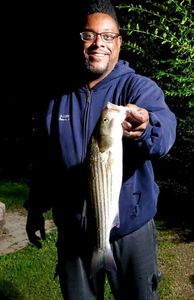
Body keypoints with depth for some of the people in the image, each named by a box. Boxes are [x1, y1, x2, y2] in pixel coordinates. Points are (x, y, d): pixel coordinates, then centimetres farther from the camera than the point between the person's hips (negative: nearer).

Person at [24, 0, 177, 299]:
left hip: (130, 229, -3)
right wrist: (35, 207, 11)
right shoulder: (61, 97, 3)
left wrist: (145, 128, -54)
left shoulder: (139, 87, -10)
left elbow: (165, 128, -31)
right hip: (73, 230, 4)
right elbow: (47, 157, 11)